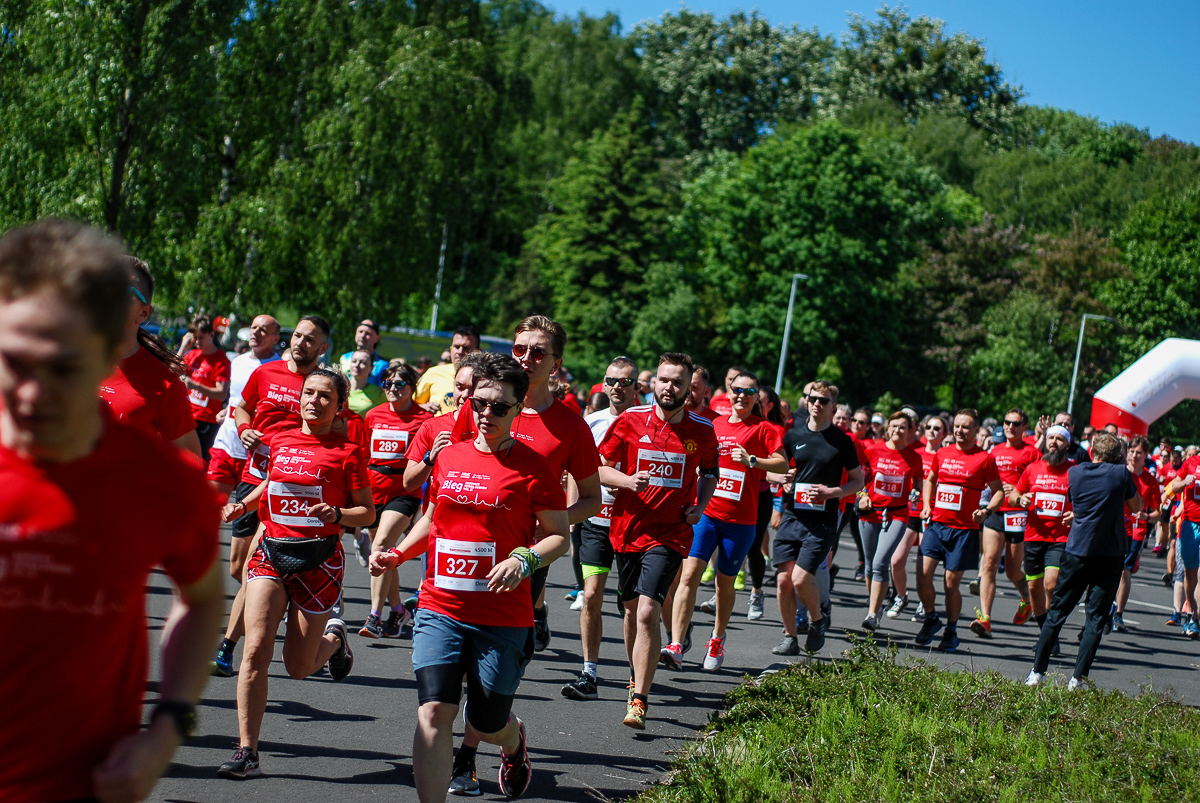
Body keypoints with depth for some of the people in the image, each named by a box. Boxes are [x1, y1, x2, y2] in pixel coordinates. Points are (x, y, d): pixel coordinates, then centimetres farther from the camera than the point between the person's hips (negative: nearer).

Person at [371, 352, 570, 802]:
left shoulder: (534, 468, -5)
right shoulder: (448, 457, 9)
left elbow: (559, 535, -3)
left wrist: (523, 560, -21)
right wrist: (397, 555, 7)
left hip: (502, 617, -3)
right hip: (440, 609, 3)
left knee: (487, 726, 9)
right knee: (434, 713, -12)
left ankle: (515, 741, 46)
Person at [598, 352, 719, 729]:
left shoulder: (702, 430, 0)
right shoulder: (630, 420, -1)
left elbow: (709, 472, 18)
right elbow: (601, 467, 3)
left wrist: (700, 506, 1)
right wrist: (628, 480, -16)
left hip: (670, 533, -2)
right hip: (627, 528, 2)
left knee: (647, 613, -16)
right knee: (632, 609, 17)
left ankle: (639, 701, -11)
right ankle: (636, 677, 41)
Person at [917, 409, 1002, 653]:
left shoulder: (984, 459, -2)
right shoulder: (942, 454, 9)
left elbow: (999, 491, 2)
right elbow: (930, 480, 25)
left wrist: (987, 511, -16)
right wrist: (927, 505, 10)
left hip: (964, 529, -3)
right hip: (936, 524, 3)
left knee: (951, 582, 1)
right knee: (923, 575, -8)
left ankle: (951, 631, 21)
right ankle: (931, 619, 17)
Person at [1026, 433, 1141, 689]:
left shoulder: (1074, 473, -1)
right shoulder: (1121, 474, -6)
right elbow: (1137, 507, 6)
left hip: (1077, 551, 2)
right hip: (1111, 555, -1)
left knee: (1057, 611, 10)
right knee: (1096, 616, 3)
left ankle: (1037, 671, 7)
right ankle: (1078, 678, -2)